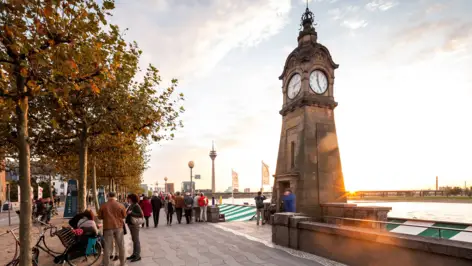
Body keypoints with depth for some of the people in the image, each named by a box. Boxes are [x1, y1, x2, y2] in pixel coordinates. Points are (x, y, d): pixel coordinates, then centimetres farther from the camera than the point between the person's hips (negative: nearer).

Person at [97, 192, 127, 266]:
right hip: (119, 227, 1)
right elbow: (124, 216, 5)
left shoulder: (103, 205, -4)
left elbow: (100, 217, 5)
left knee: (107, 246, 5)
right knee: (121, 246, 12)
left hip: (108, 227, -1)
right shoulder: (120, 205, -4)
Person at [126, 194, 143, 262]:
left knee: (136, 240, -2)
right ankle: (134, 254, 27)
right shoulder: (131, 205, 9)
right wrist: (127, 213, 1)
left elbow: (141, 215, -23)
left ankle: (138, 256, 6)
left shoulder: (136, 206, -16)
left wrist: (131, 213, -24)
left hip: (135, 224, -9)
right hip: (131, 224, 9)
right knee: (133, 240, 16)